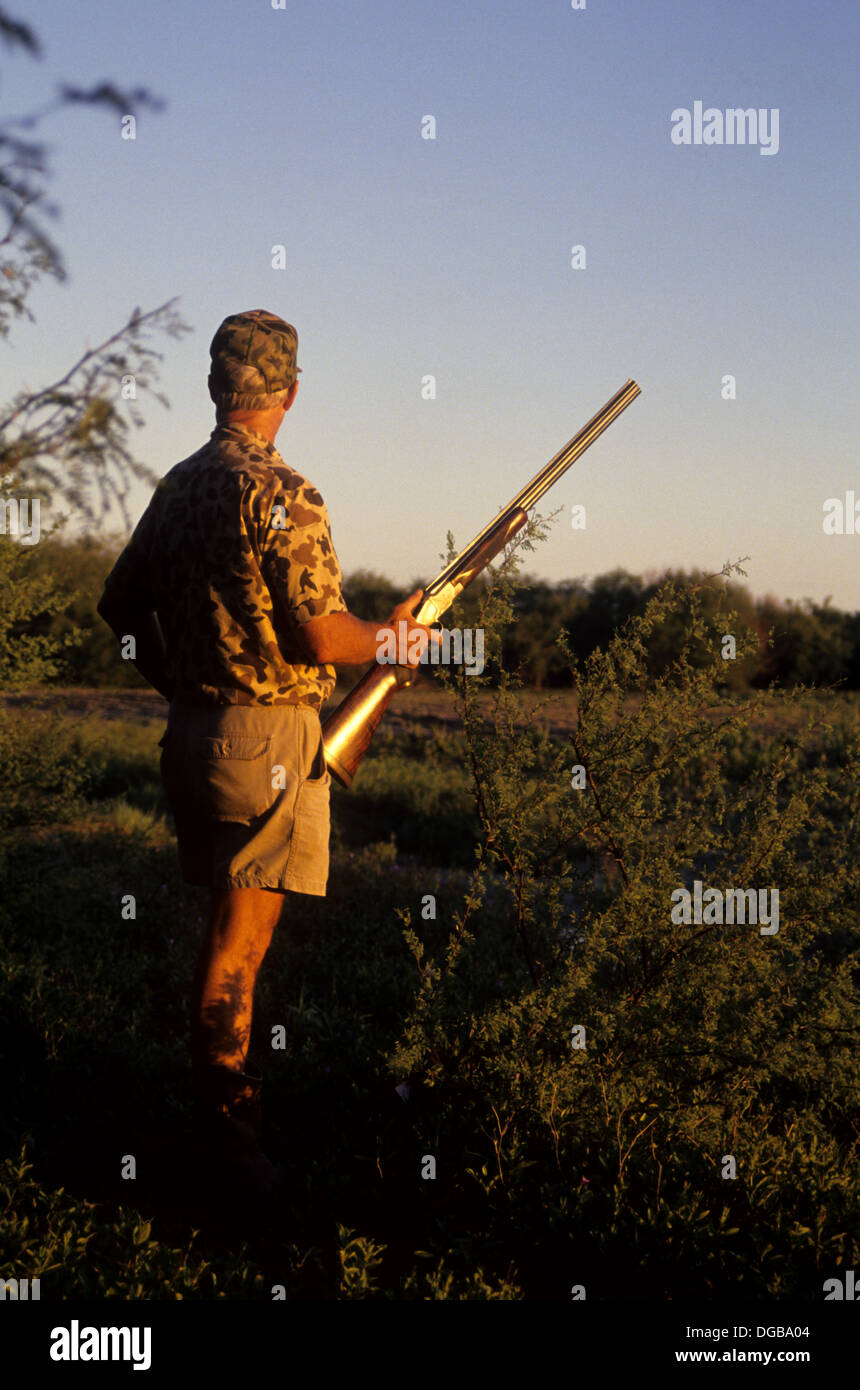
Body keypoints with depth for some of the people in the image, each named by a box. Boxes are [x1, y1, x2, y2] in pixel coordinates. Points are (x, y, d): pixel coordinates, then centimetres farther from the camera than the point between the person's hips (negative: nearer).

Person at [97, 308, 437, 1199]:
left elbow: (120, 608, 16)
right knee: (241, 932, -3)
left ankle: (226, 1081, 28)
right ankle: (219, 1116, 2)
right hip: (267, 736, -8)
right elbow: (323, 636, -19)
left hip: (193, 727, 8)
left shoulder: (179, 486, 9)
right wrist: (398, 640, -1)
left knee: (230, 921, 18)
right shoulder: (279, 494, -16)